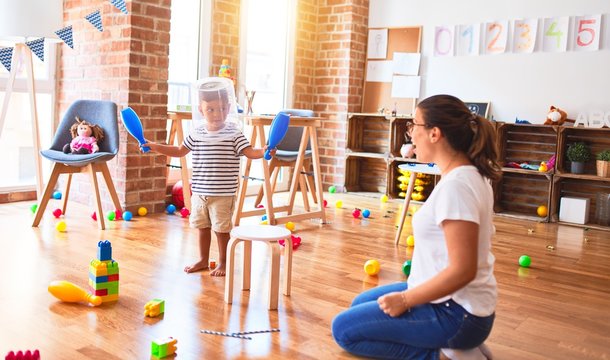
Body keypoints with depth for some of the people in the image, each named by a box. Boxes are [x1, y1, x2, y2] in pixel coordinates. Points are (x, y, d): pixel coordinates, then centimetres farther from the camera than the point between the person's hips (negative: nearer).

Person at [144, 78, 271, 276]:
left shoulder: (233, 133, -8)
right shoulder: (197, 134, 4)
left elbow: (249, 152, -13)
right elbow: (179, 151, 15)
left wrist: (263, 151, -33)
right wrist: (154, 146, 10)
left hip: (223, 194, -5)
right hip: (199, 192, 5)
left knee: (221, 228, 4)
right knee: (203, 226, 17)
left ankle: (222, 262, 21)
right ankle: (203, 259, 33)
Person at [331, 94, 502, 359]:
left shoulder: (455, 186, -26)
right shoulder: (471, 175, 4)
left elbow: (462, 271, -28)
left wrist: (404, 300, -17)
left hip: (455, 312, -10)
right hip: (455, 299, 10)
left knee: (344, 329, -4)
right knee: (360, 304, 24)